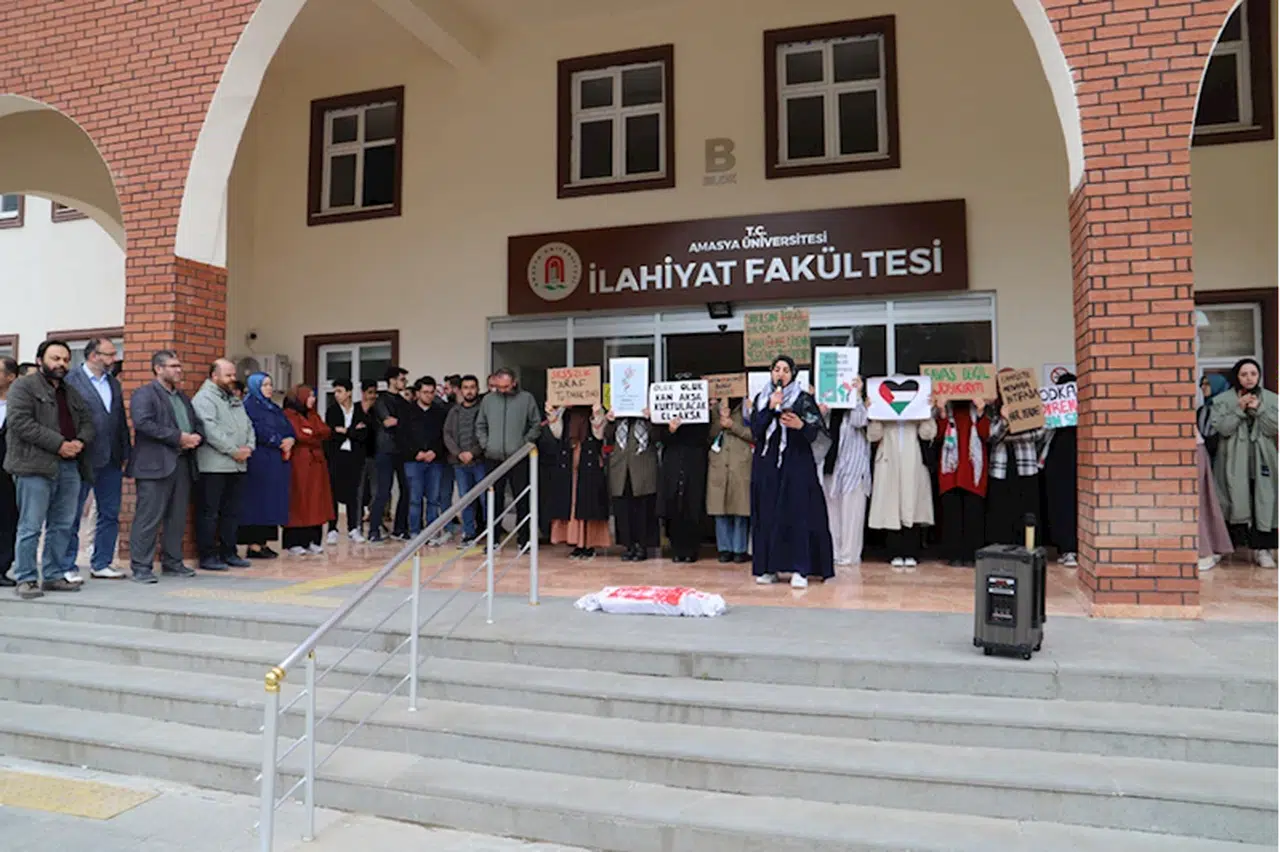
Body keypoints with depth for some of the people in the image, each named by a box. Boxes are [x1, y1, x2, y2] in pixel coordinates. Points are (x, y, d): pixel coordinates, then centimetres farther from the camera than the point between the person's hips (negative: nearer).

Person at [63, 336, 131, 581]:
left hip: (111, 460, 7)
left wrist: (125, 453, 12)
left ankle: (101, 564, 20)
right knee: (72, 515, 3)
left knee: (110, 515, 10)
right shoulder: (71, 381, -7)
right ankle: (67, 567, 11)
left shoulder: (114, 383, 15)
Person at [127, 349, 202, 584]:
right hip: (156, 465, -8)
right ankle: (141, 567, 1)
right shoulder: (144, 394, -3)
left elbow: (198, 423, 24)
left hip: (182, 464, 8)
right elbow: (143, 423, -18)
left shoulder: (183, 397, 23)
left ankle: (172, 562, 20)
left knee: (178, 518, 11)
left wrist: (197, 437, 0)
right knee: (149, 518, -5)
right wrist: (179, 437, -18)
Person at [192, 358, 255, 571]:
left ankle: (229, 553, 20)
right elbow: (211, 430, -18)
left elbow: (248, 426, 19)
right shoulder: (204, 398, -7)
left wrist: (249, 447, 0)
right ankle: (207, 556, 4)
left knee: (232, 513, 12)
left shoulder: (235, 400, 20)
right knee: (210, 512, -2)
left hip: (237, 465, 9)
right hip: (213, 466, -8)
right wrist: (234, 451, -16)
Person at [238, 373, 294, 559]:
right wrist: (280, 442, -10)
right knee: (258, 501, -7)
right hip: (259, 461, -8)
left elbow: (288, 428, 14)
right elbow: (261, 431, -17)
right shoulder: (249, 406, -5)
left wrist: (290, 440, -7)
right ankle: (254, 545, -4)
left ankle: (265, 543, 10)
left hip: (277, 462, 8)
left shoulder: (274, 408, 21)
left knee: (272, 501, 6)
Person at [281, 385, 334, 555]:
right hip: (298, 463, -7)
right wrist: (317, 438, -6)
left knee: (315, 500, 5)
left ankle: (312, 540, 9)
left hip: (316, 463, 7)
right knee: (298, 501, -5)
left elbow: (326, 432, 6)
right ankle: (294, 542, -1)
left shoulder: (313, 415, 20)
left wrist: (311, 432, -10)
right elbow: (298, 435, -17)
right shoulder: (289, 415, -3)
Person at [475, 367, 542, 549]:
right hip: (494, 458, 2)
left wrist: (525, 442, -4)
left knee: (522, 500, 3)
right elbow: (480, 425, 17)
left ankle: (524, 539, 11)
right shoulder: (488, 399, 8)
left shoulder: (526, 398, 0)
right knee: (495, 500, 9)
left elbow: (537, 424, 3)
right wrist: (485, 443, 5)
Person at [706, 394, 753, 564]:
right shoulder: (714, 407, 14)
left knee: (740, 508, -1)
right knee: (720, 508, 4)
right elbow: (709, 434, 8)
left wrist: (732, 425, -9)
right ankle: (725, 549, 13)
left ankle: (740, 550, 9)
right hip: (718, 464, 3)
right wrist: (720, 419, -5)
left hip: (741, 465, -3)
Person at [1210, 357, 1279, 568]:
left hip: (1261, 461, 1)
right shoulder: (1223, 400, 0)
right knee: (1239, 503, -1)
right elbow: (1221, 428, -10)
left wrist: (1259, 409, -15)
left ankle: (1263, 548, 2)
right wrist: (1239, 409, -17)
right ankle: (1247, 544, 7)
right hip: (1235, 463, -1)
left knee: (1263, 504, -1)